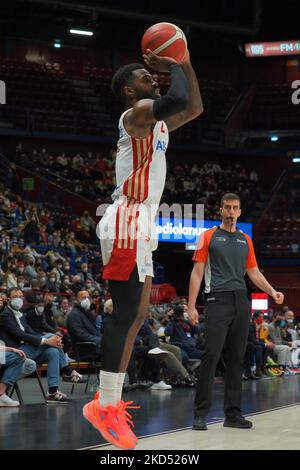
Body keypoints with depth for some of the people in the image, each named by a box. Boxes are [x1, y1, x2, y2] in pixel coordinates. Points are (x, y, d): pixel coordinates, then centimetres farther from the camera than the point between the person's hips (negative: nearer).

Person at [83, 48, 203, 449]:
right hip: (127, 225, -10)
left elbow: (194, 108, 31)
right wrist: (175, 68, -9)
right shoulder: (136, 114, -10)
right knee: (126, 314, -12)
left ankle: (111, 402, 13)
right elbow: (177, 100, -28)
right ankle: (104, 407, -11)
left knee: (136, 315, 10)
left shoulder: (156, 122, 20)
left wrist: (186, 65, 19)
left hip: (141, 227, 11)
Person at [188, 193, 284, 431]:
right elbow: (197, 272, 1)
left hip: (241, 302, 5)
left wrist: (272, 291, 5)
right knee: (211, 356, -11)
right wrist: (191, 306, -6)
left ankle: (233, 413, 9)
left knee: (237, 358, 5)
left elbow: (254, 272, 21)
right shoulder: (208, 237, 4)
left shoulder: (246, 240, 17)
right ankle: (201, 413, -6)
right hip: (218, 301, -5)